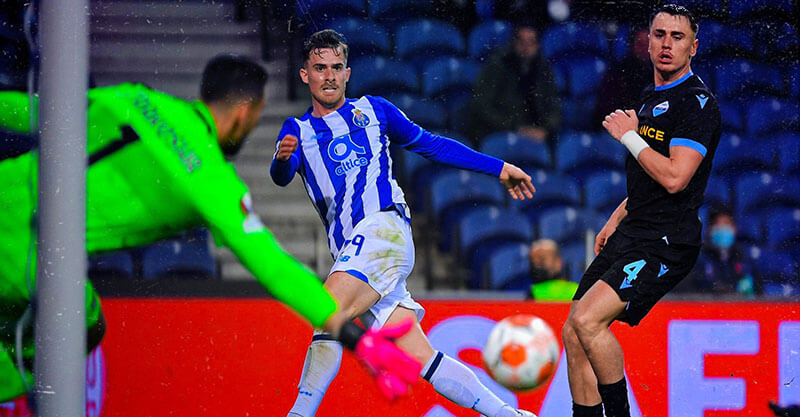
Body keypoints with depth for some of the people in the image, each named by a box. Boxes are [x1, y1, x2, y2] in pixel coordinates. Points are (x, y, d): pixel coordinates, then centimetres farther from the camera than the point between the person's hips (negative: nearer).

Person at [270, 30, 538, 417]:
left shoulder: (373, 109, 16)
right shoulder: (297, 130, 17)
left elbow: (431, 144, 24)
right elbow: (281, 177, -3)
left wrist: (498, 168, 23)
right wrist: (282, 158, -29)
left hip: (384, 228, -3)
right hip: (349, 252, 3)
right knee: (418, 358, -3)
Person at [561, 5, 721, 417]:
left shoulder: (698, 103, -11)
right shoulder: (650, 98, 18)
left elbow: (674, 177, -22)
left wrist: (628, 135, -12)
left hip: (666, 243, -9)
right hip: (632, 235, 9)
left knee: (588, 320, -24)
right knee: (573, 333, 4)